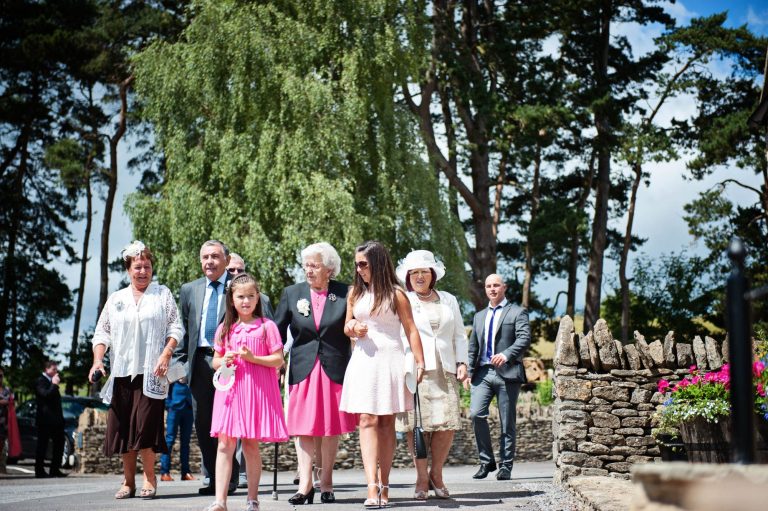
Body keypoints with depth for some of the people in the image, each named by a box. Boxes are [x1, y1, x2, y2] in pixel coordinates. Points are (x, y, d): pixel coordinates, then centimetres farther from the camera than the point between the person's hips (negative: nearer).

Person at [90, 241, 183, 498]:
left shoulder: (163, 294, 9)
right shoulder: (115, 299, 16)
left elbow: (175, 328, 4)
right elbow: (102, 332, 13)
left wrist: (166, 354, -11)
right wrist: (97, 359, -3)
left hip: (150, 372, -3)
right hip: (121, 372, 3)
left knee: (145, 425, -11)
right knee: (122, 427, 2)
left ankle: (149, 478, 1)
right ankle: (128, 481, 11)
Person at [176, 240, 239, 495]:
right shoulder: (189, 290, 15)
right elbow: (183, 329, 17)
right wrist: (180, 361, 9)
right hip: (200, 362, 4)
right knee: (203, 424, 6)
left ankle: (229, 479, 7)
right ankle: (212, 478, 15)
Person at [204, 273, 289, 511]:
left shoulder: (266, 326, 0)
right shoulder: (225, 329, 10)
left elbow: (278, 360, -3)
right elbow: (215, 361, 17)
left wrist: (253, 358, -16)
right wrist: (223, 361, -6)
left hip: (256, 390, -2)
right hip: (230, 390, 3)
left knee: (251, 445, 4)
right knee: (225, 444, -5)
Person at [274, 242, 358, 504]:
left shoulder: (345, 294, 0)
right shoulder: (292, 293, 5)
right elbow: (278, 332, 6)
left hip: (335, 369, -1)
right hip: (303, 370, 1)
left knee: (331, 428, 5)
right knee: (303, 427, -3)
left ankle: (326, 483, 15)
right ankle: (305, 483, -1)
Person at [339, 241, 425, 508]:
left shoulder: (395, 293, 1)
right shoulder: (355, 293, 12)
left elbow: (411, 330, -1)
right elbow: (347, 327, 21)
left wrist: (420, 362, -7)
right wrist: (353, 328, -3)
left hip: (390, 359, -2)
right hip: (363, 359, 2)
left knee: (387, 422, 4)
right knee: (368, 420, -9)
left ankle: (384, 486, 9)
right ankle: (372, 486, -17)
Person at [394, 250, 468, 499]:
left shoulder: (449, 300, 20)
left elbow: (459, 335, 22)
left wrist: (462, 362, 9)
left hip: (444, 371, 3)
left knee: (448, 423, -7)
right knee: (415, 425, -7)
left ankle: (436, 474, 11)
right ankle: (422, 478, 6)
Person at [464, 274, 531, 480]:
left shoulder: (517, 313, 4)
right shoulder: (479, 316, 21)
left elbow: (524, 339, -10)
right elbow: (473, 347, 23)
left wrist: (506, 354, -26)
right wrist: (469, 372, 13)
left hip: (507, 373, -4)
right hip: (483, 372, 4)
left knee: (507, 422, 0)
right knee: (476, 413, -12)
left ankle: (505, 466, 9)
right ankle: (486, 461, 1)